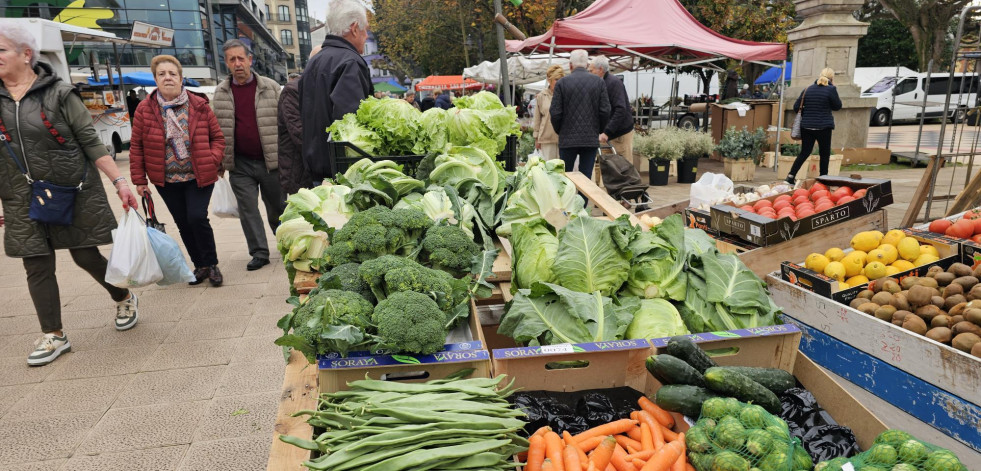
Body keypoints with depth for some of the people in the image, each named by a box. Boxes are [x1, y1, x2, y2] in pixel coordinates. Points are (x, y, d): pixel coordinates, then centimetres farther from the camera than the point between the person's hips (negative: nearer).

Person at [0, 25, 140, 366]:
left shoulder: (59, 94, -5)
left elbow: (91, 142, -6)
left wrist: (119, 181, -13)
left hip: (74, 193, -4)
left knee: (86, 256, 4)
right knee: (37, 266, 5)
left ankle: (125, 299, 31)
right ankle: (53, 335, 17)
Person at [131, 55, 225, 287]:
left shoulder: (199, 105, -2)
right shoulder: (145, 109, -1)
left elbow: (217, 137, 4)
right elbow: (136, 147, 2)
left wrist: (213, 161, -11)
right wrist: (140, 179, 1)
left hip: (199, 176, -2)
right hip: (167, 180, 2)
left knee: (197, 217, -13)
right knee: (183, 224, 9)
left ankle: (211, 264, 7)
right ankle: (200, 266, 25)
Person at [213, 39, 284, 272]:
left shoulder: (271, 87, -1)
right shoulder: (221, 93, 6)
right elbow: (218, 129, 12)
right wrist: (220, 160, 8)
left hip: (271, 161, -2)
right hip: (240, 165, 2)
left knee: (278, 208, 9)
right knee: (248, 210, 2)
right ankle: (259, 253, 11)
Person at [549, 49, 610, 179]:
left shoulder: (562, 83, -4)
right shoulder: (599, 82, 2)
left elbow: (555, 113, -5)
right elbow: (605, 111, -1)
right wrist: (599, 131, 14)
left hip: (568, 139, -1)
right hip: (591, 139, 1)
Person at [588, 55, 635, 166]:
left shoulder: (614, 82, -13)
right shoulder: (602, 83, 14)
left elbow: (621, 110, -23)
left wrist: (607, 132, -26)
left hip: (621, 133, -9)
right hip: (611, 133, 9)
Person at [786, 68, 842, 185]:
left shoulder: (808, 89, 5)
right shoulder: (831, 89, -9)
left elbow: (796, 107, 6)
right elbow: (837, 106, 3)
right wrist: (833, 87, 7)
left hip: (806, 126, 4)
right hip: (823, 127, -4)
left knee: (804, 153, 10)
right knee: (825, 154, 7)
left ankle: (791, 176, 1)